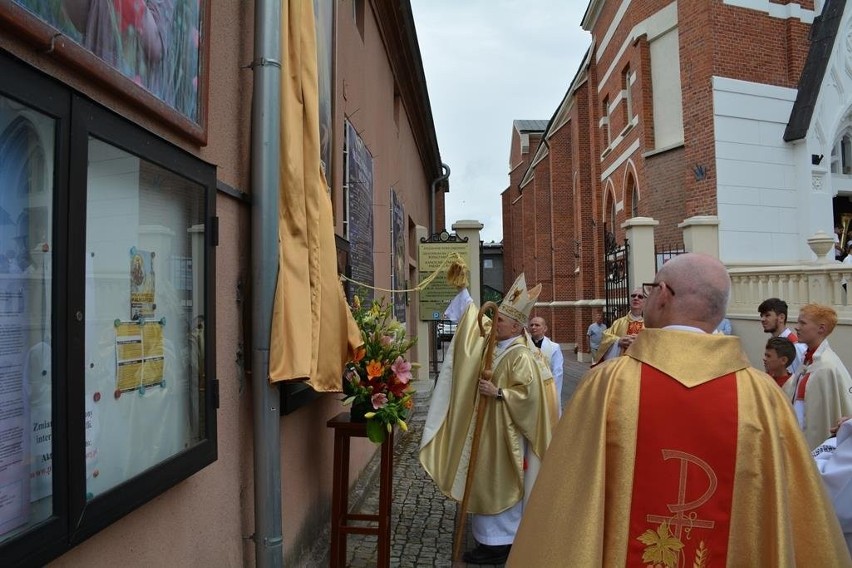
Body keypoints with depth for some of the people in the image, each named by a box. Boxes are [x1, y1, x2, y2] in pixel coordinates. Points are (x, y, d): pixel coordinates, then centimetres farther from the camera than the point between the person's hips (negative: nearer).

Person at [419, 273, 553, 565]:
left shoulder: (521, 356, -18)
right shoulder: (494, 347, 7)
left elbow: (529, 393, -24)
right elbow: (475, 328, 19)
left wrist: (498, 393, -23)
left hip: (504, 432, -9)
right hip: (488, 428, 9)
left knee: (499, 484, 0)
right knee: (487, 483, 16)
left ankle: (500, 543, 12)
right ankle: (494, 536, 28)